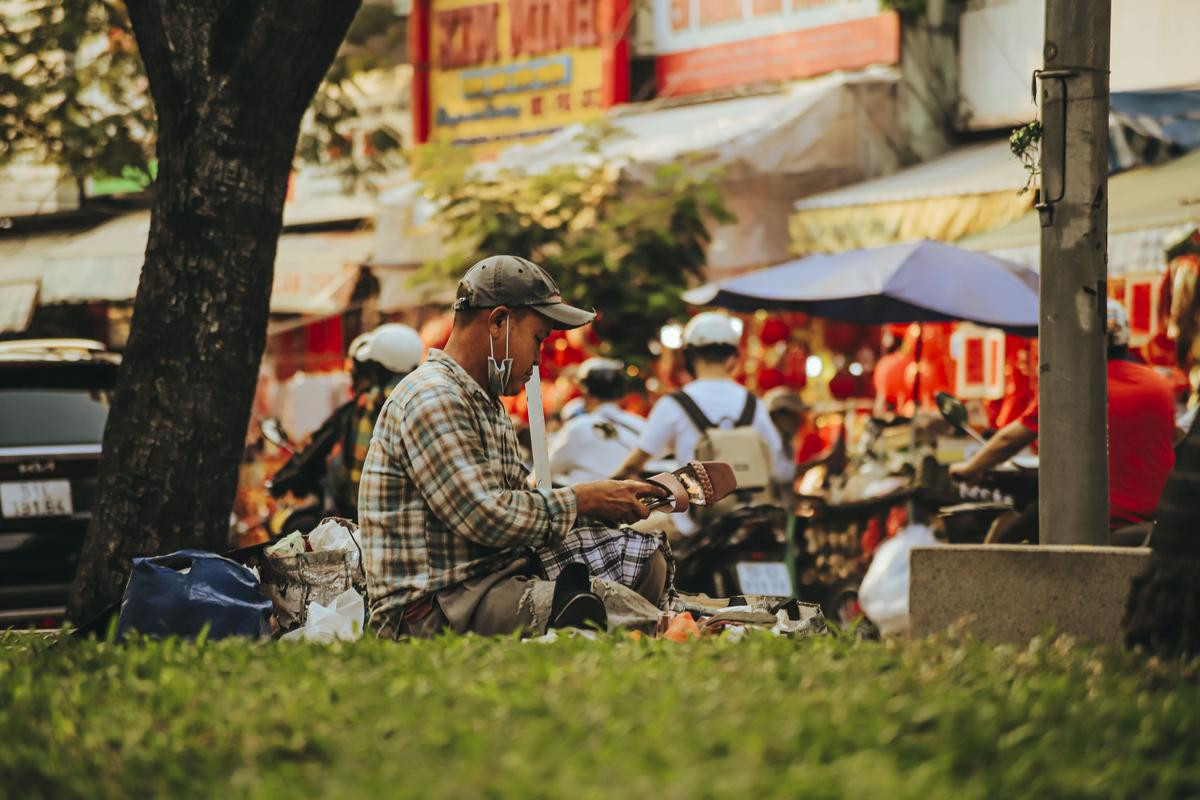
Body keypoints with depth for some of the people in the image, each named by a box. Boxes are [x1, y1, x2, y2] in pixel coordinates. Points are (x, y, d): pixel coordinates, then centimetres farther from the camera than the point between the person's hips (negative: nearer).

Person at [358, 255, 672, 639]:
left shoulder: (488, 405, 23)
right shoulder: (431, 398, -12)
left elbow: (520, 505, 16)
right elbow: (487, 517, -19)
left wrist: (608, 501, 2)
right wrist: (581, 499, -8)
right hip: (433, 607, -11)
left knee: (647, 560, -1)